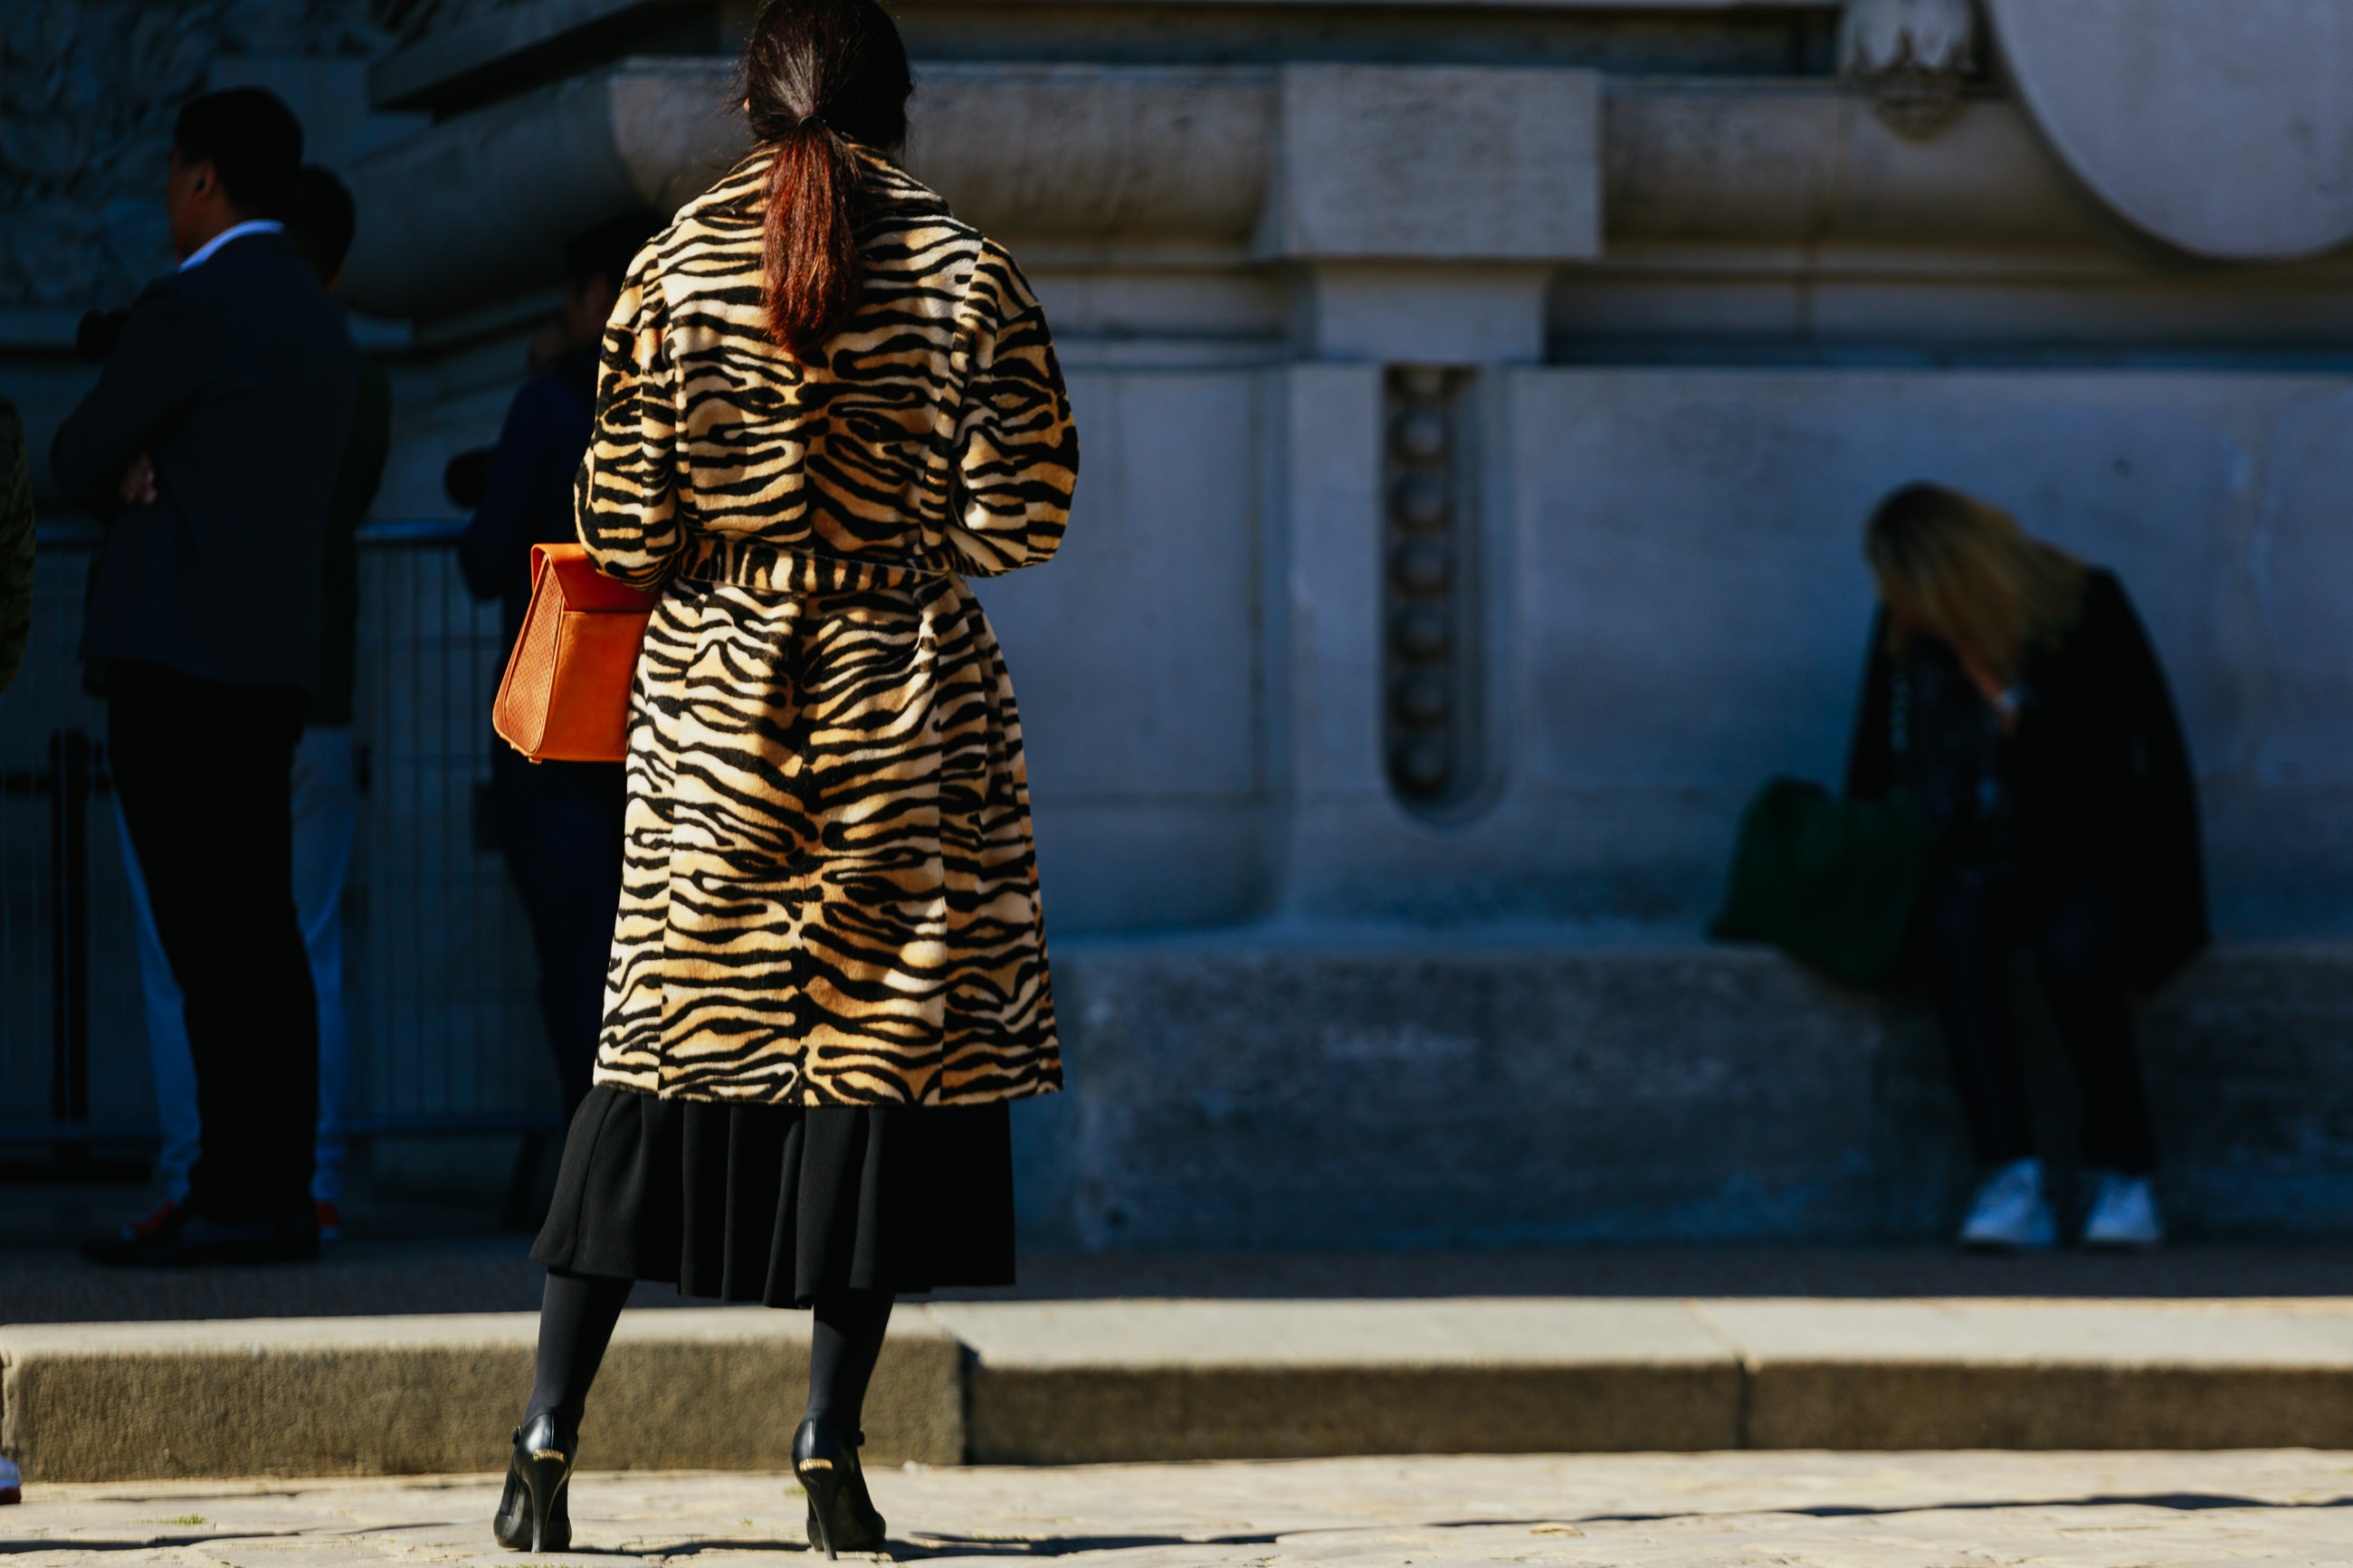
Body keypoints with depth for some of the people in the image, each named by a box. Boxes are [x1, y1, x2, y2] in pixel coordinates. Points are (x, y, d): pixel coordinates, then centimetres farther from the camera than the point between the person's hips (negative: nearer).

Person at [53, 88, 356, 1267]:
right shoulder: (321, 326, 16)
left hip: (175, 656, -9)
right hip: (276, 654, 9)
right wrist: (151, 473, 3)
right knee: (263, 927, 8)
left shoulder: (188, 306, -11)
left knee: (210, 934, -10)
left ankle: (236, 1198, -13)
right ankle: (281, 1197, 7)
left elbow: (77, 463, -6)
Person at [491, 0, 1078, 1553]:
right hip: (909, 701, -1)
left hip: (717, 696, 1)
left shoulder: (677, 271, -2)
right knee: (885, 1039, 4)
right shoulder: (968, 276, -4)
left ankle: (551, 1431, 3)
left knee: (669, 1036, 7)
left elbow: (624, 527, -3)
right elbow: (1020, 520, -5)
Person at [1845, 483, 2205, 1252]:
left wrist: (2006, 702, -20)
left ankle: (2124, 1176, -24)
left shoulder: (2085, 607, -10)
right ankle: (2013, 1178, -38)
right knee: (1956, 931, -32)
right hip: (1971, 868, 3)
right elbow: (1875, 777, 12)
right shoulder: (1904, 634, 2)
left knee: (2072, 945, -35)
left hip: (2079, 864, -3)